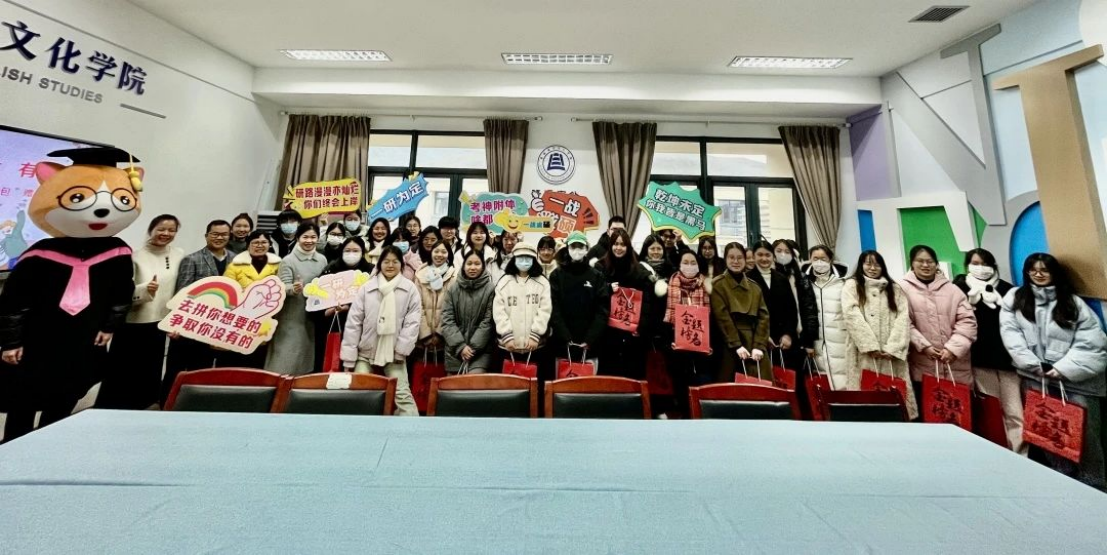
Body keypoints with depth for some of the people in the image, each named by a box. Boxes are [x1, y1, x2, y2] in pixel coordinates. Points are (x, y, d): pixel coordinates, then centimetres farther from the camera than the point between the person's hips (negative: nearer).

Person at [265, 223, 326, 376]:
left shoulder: (322, 260, 5)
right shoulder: (288, 260, -8)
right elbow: (282, 288, -14)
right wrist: (293, 289, -35)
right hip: (292, 318, -4)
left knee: (309, 359, 14)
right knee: (288, 359, 1)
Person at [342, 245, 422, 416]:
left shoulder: (410, 289, -5)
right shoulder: (366, 288, -2)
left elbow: (413, 321, -5)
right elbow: (353, 322, -1)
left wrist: (401, 349, -10)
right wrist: (348, 358, -2)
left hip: (394, 353, -2)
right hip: (366, 353, 2)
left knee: (402, 394, -3)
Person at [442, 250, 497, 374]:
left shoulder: (490, 289, -4)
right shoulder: (453, 289, 5)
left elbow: (488, 322, -6)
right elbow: (447, 320, 0)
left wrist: (473, 347, -10)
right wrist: (460, 346, -10)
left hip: (481, 350, -3)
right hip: (455, 350, 3)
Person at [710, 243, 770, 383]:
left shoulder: (755, 287, 14)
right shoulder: (718, 285, 0)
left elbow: (763, 317, 5)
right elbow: (722, 317, -9)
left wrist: (759, 345, -8)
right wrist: (737, 345, -16)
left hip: (754, 344, 4)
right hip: (730, 346, -4)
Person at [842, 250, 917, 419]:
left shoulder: (894, 288, 15)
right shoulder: (852, 286, 6)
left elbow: (903, 318, 3)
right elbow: (852, 316, -6)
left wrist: (893, 348, -10)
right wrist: (871, 346, -13)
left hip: (891, 353, 3)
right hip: (864, 352, -3)